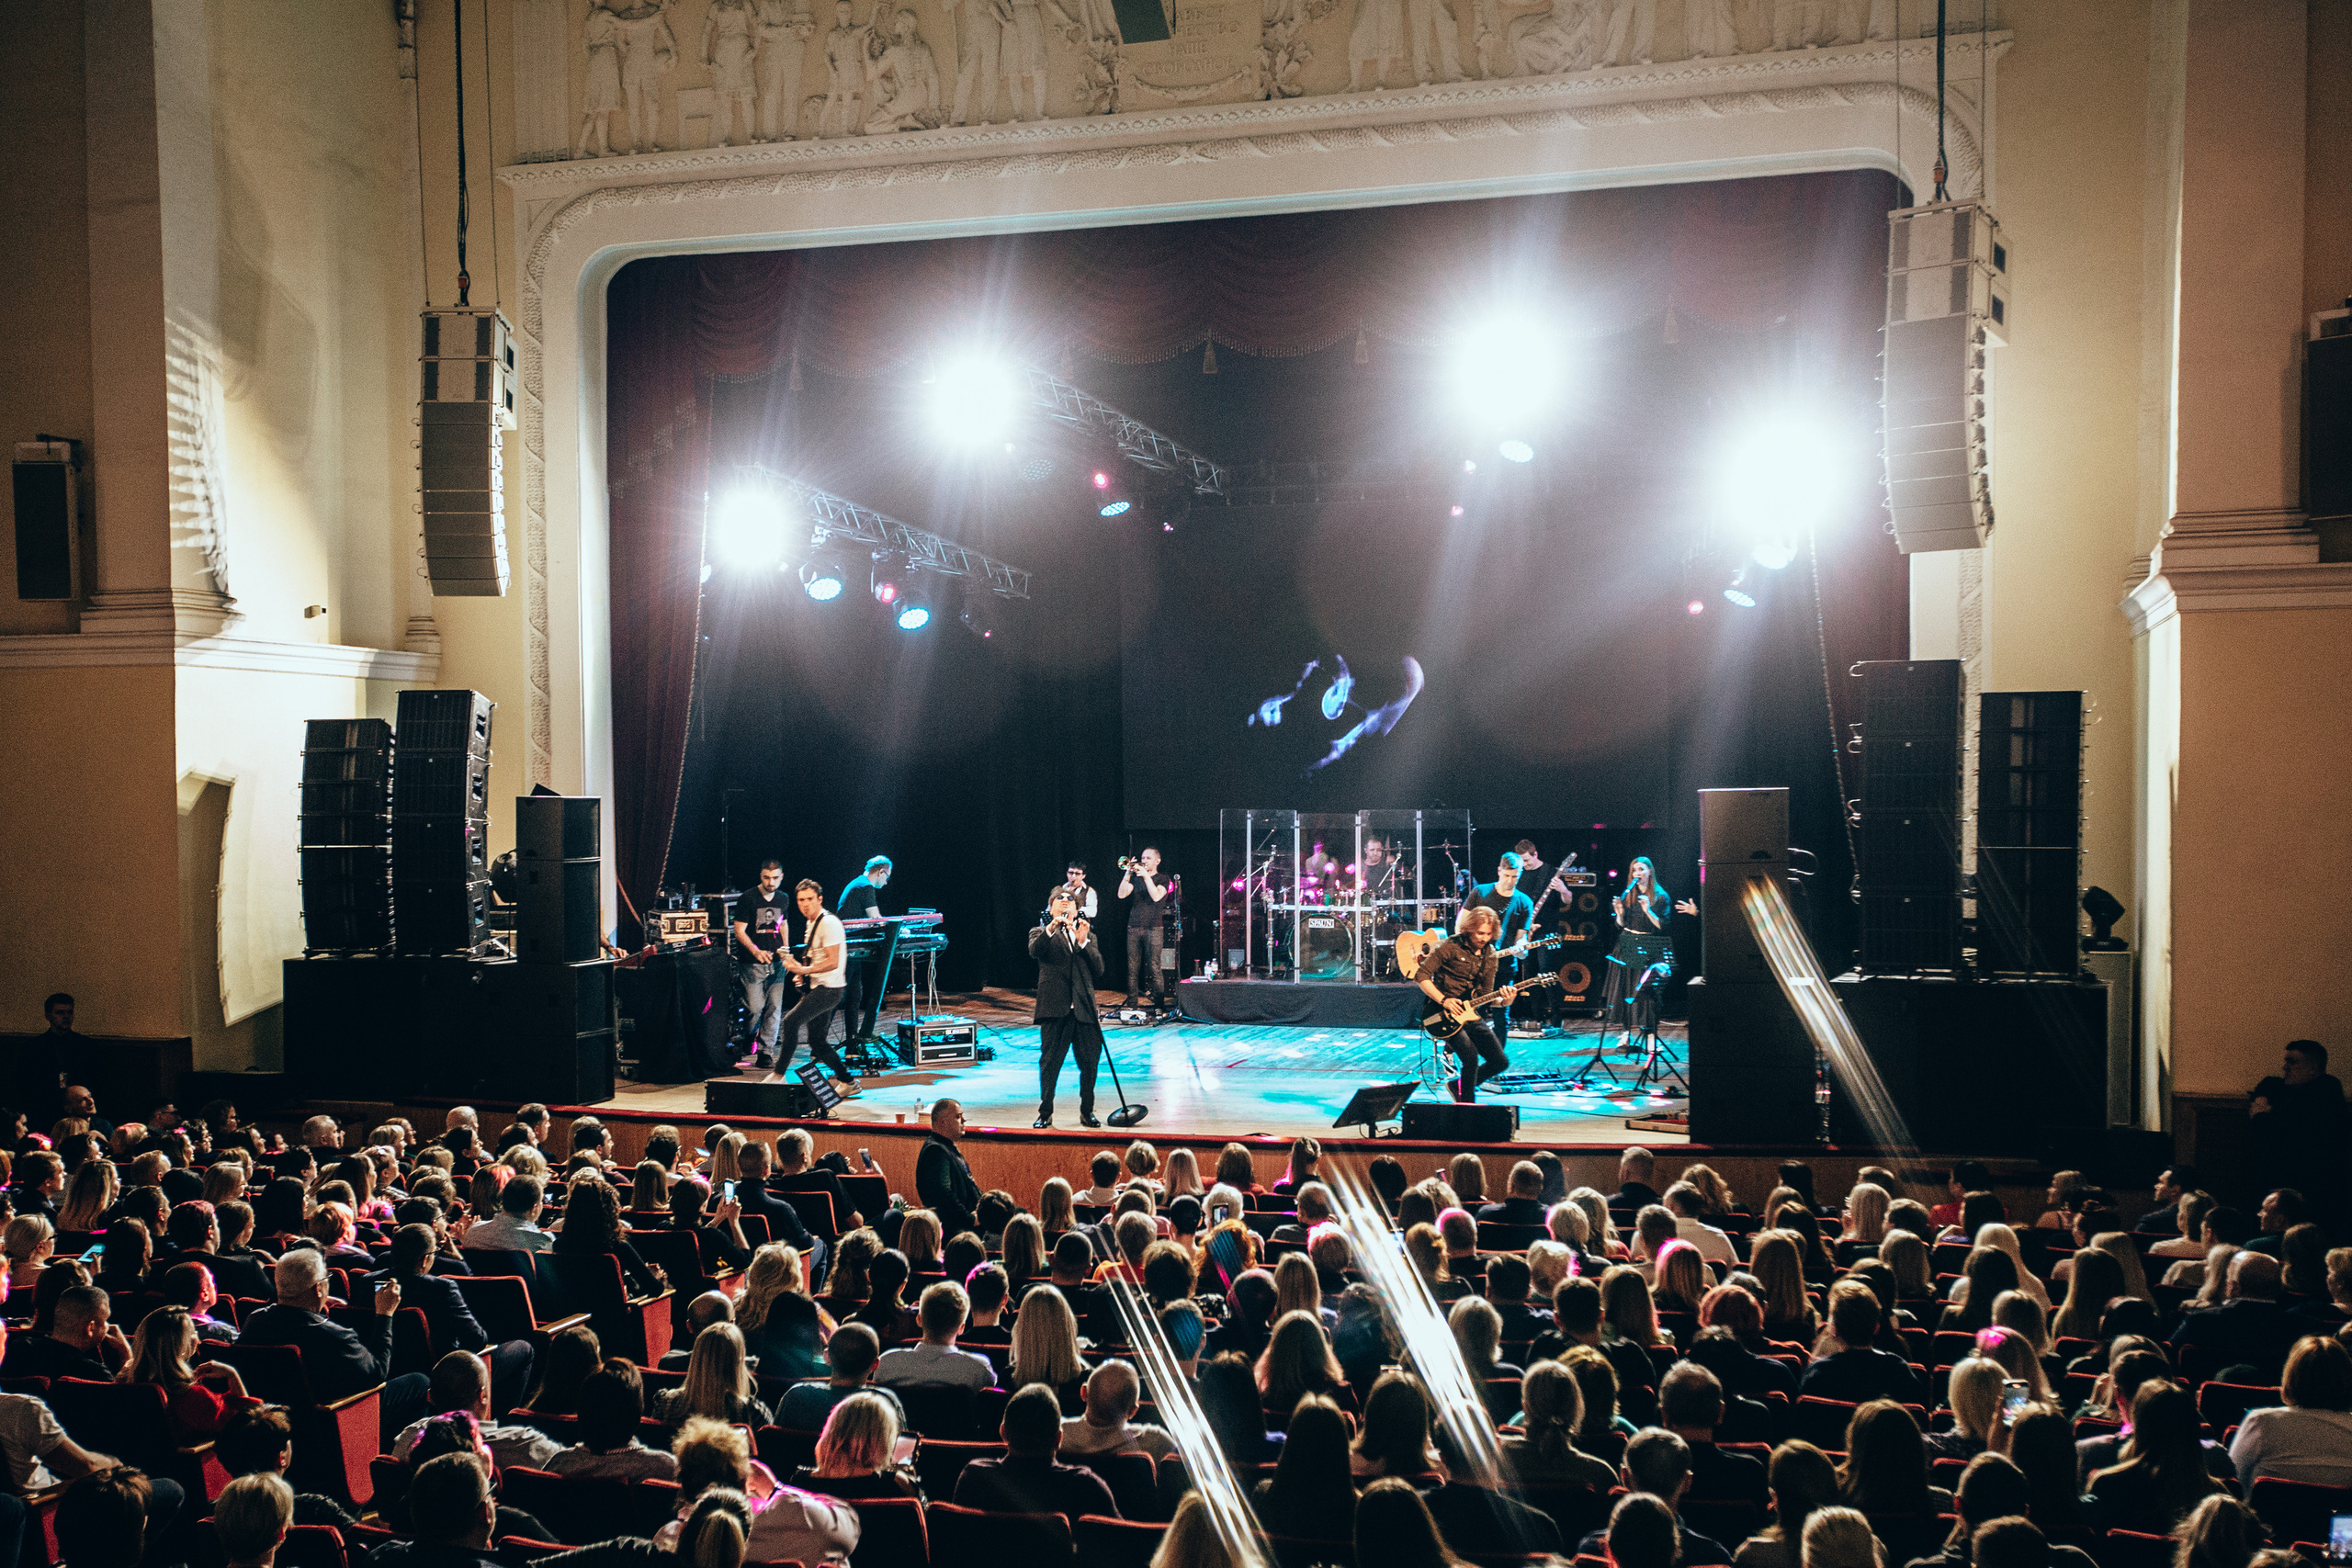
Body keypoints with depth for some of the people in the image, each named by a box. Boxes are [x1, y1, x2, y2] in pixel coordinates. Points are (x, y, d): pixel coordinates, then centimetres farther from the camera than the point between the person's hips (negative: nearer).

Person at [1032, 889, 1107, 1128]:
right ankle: (1045, 1113, 12)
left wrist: (1083, 942, -5)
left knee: (1090, 1063, 3)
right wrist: (1051, 928, -28)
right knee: (1049, 1063, 0)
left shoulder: (1088, 936, 19)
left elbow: (1099, 971, 6)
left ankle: (1087, 1112, 18)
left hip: (1084, 1009, 3)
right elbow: (1034, 951, -14)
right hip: (1055, 1009, -3)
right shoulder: (1041, 933, 11)